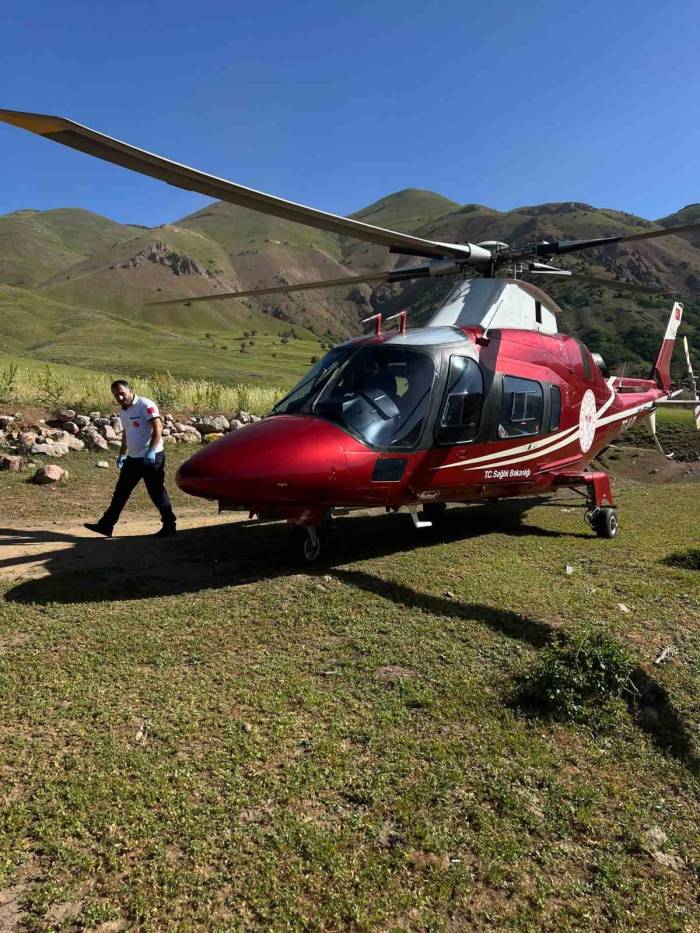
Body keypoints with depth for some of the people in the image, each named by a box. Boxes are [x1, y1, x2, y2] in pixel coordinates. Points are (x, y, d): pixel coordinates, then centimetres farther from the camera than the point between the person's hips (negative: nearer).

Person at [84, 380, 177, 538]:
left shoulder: (145, 405, -13)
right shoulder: (122, 411, 14)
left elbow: (158, 428, -20)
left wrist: (151, 451, -27)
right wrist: (122, 454, 20)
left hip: (152, 457, -9)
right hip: (133, 458, 9)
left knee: (156, 492, -2)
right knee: (120, 492, 11)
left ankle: (169, 526, 10)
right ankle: (106, 525, 18)